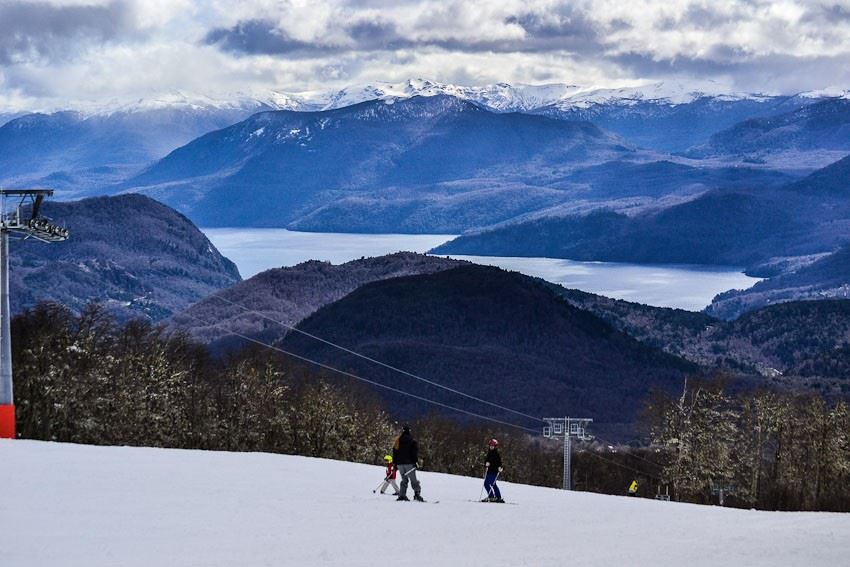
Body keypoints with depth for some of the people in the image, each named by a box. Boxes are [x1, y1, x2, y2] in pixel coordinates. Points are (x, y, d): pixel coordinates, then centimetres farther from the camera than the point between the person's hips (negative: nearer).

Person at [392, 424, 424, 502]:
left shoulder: (398, 440, 9)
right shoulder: (412, 441, -4)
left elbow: (394, 452, 11)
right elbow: (415, 453, -8)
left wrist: (395, 463, 15)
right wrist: (415, 462, -6)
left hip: (400, 463, 4)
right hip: (409, 463, -4)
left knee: (404, 480, 12)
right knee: (413, 480, -5)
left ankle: (402, 495, 1)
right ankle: (417, 494, -20)